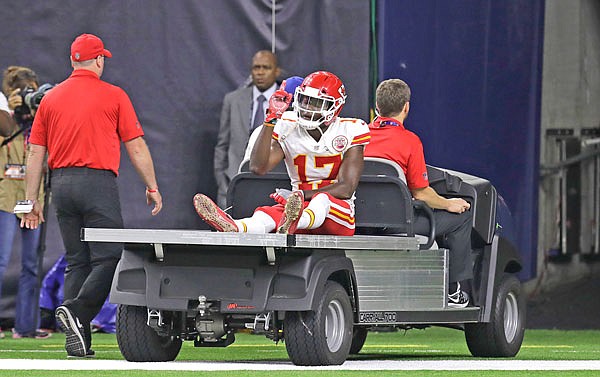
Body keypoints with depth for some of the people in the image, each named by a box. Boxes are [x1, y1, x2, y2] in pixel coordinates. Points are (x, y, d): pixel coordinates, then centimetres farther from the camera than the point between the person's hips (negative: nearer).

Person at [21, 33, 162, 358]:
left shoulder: (50, 98, 11)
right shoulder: (114, 96, 2)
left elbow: (35, 153, 9)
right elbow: (136, 146, 0)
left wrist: (32, 200, 12)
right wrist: (152, 187, 7)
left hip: (60, 183, 5)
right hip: (98, 182, -5)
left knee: (76, 261, 9)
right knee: (109, 257, -4)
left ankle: (77, 339, 4)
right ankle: (76, 311, -25)